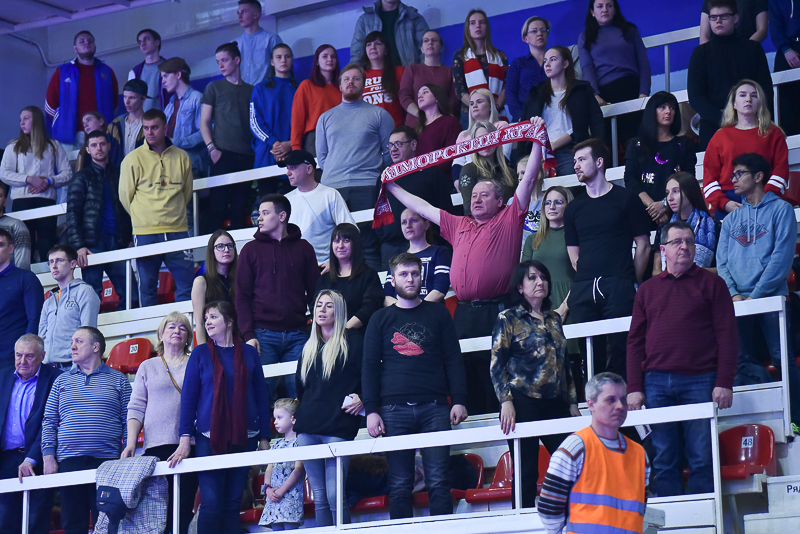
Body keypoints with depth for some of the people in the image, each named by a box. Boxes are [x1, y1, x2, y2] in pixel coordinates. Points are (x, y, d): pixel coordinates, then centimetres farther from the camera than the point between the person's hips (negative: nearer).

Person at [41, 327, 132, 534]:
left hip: (107, 462, -2)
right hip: (68, 462, 2)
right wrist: (48, 455, 0)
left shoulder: (118, 380, 10)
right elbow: (49, 422, 13)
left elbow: (128, 422, 5)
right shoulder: (62, 381, 17)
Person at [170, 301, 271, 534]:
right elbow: (188, 397, 4)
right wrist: (185, 439, -4)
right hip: (209, 437, -1)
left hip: (243, 437, 1)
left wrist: (264, 438, 6)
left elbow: (262, 396, 10)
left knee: (233, 502, 4)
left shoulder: (249, 353, 8)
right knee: (211, 502, -9)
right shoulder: (200, 354, 6)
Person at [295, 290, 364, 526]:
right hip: (308, 428, 6)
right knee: (319, 498, 4)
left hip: (339, 427, -6)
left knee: (335, 496, -12)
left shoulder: (353, 342, 3)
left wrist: (362, 399, -12)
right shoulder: (309, 349, 21)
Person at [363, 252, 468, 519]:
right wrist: (371, 410, -1)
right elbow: (370, 367, 10)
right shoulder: (381, 319, 14)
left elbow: (454, 359, 11)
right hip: (394, 409, 0)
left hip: (434, 407, 0)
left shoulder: (438, 313, 14)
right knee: (400, 485, -2)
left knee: (438, 481, -6)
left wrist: (459, 400, 0)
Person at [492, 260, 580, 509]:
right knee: (526, 474, -3)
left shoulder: (554, 319, 17)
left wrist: (572, 402, 14)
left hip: (555, 404, 5)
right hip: (523, 404, -5)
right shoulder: (508, 319, 1)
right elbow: (497, 365, -4)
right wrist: (506, 401, -15)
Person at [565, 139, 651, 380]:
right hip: (584, 289, 3)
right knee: (590, 352, -2)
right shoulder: (573, 208, 19)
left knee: (620, 348, -9)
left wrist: (633, 283, 2)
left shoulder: (625, 199, 8)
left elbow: (643, 246, 6)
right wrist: (587, 279, 6)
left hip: (619, 286, -3)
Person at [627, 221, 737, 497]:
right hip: (656, 383, 2)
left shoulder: (711, 283, 8)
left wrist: (724, 383, -7)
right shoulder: (647, 290, 16)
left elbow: (727, 337, 2)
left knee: (702, 459, -3)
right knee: (664, 461, 2)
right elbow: (635, 342, 13)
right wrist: (634, 388, 3)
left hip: (699, 381, -2)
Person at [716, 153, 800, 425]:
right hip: (738, 302, 5)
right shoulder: (731, 219, 19)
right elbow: (722, 262, 13)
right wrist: (733, 294, -5)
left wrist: (755, 295, -12)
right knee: (743, 363, 0)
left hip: (771, 297, -5)